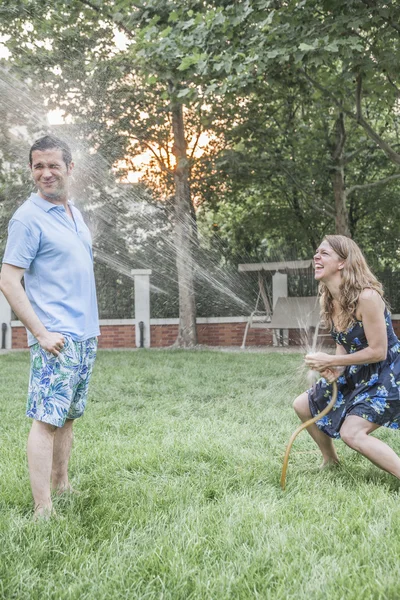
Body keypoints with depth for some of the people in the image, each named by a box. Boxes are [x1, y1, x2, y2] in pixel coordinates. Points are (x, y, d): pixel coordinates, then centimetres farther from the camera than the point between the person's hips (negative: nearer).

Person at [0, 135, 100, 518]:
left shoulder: (75, 213, 14)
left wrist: (90, 325, 16)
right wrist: (41, 333, -18)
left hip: (85, 335, 8)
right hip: (56, 338, -8)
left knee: (68, 416, 15)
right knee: (47, 419, -8)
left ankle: (61, 485, 27)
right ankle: (42, 511, -4)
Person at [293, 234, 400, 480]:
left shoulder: (366, 297, -28)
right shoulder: (329, 301, -2)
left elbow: (378, 351, -26)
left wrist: (330, 361, -22)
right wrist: (336, 369, -13)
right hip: (357, 374, 9)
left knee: (352, 432, -23)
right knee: (303, 405, 11)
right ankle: (331, 460, 31)